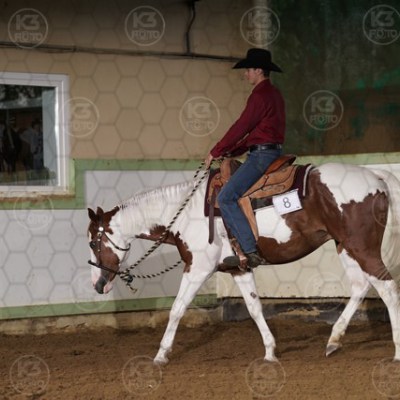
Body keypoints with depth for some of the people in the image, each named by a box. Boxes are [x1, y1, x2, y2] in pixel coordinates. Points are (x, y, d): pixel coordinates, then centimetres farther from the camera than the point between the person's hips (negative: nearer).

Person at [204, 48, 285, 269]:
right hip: (273, 151, 11)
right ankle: (245, 247, 10)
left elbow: (241, 127, -13)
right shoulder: (274, 94, 19)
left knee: (226, 197, -15)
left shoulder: (260, 95, -13)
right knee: (230, 194, 18)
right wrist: (231, 152, 17)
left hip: (262, 154, -11)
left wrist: (216, 152, -3)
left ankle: (250, 251, -21)